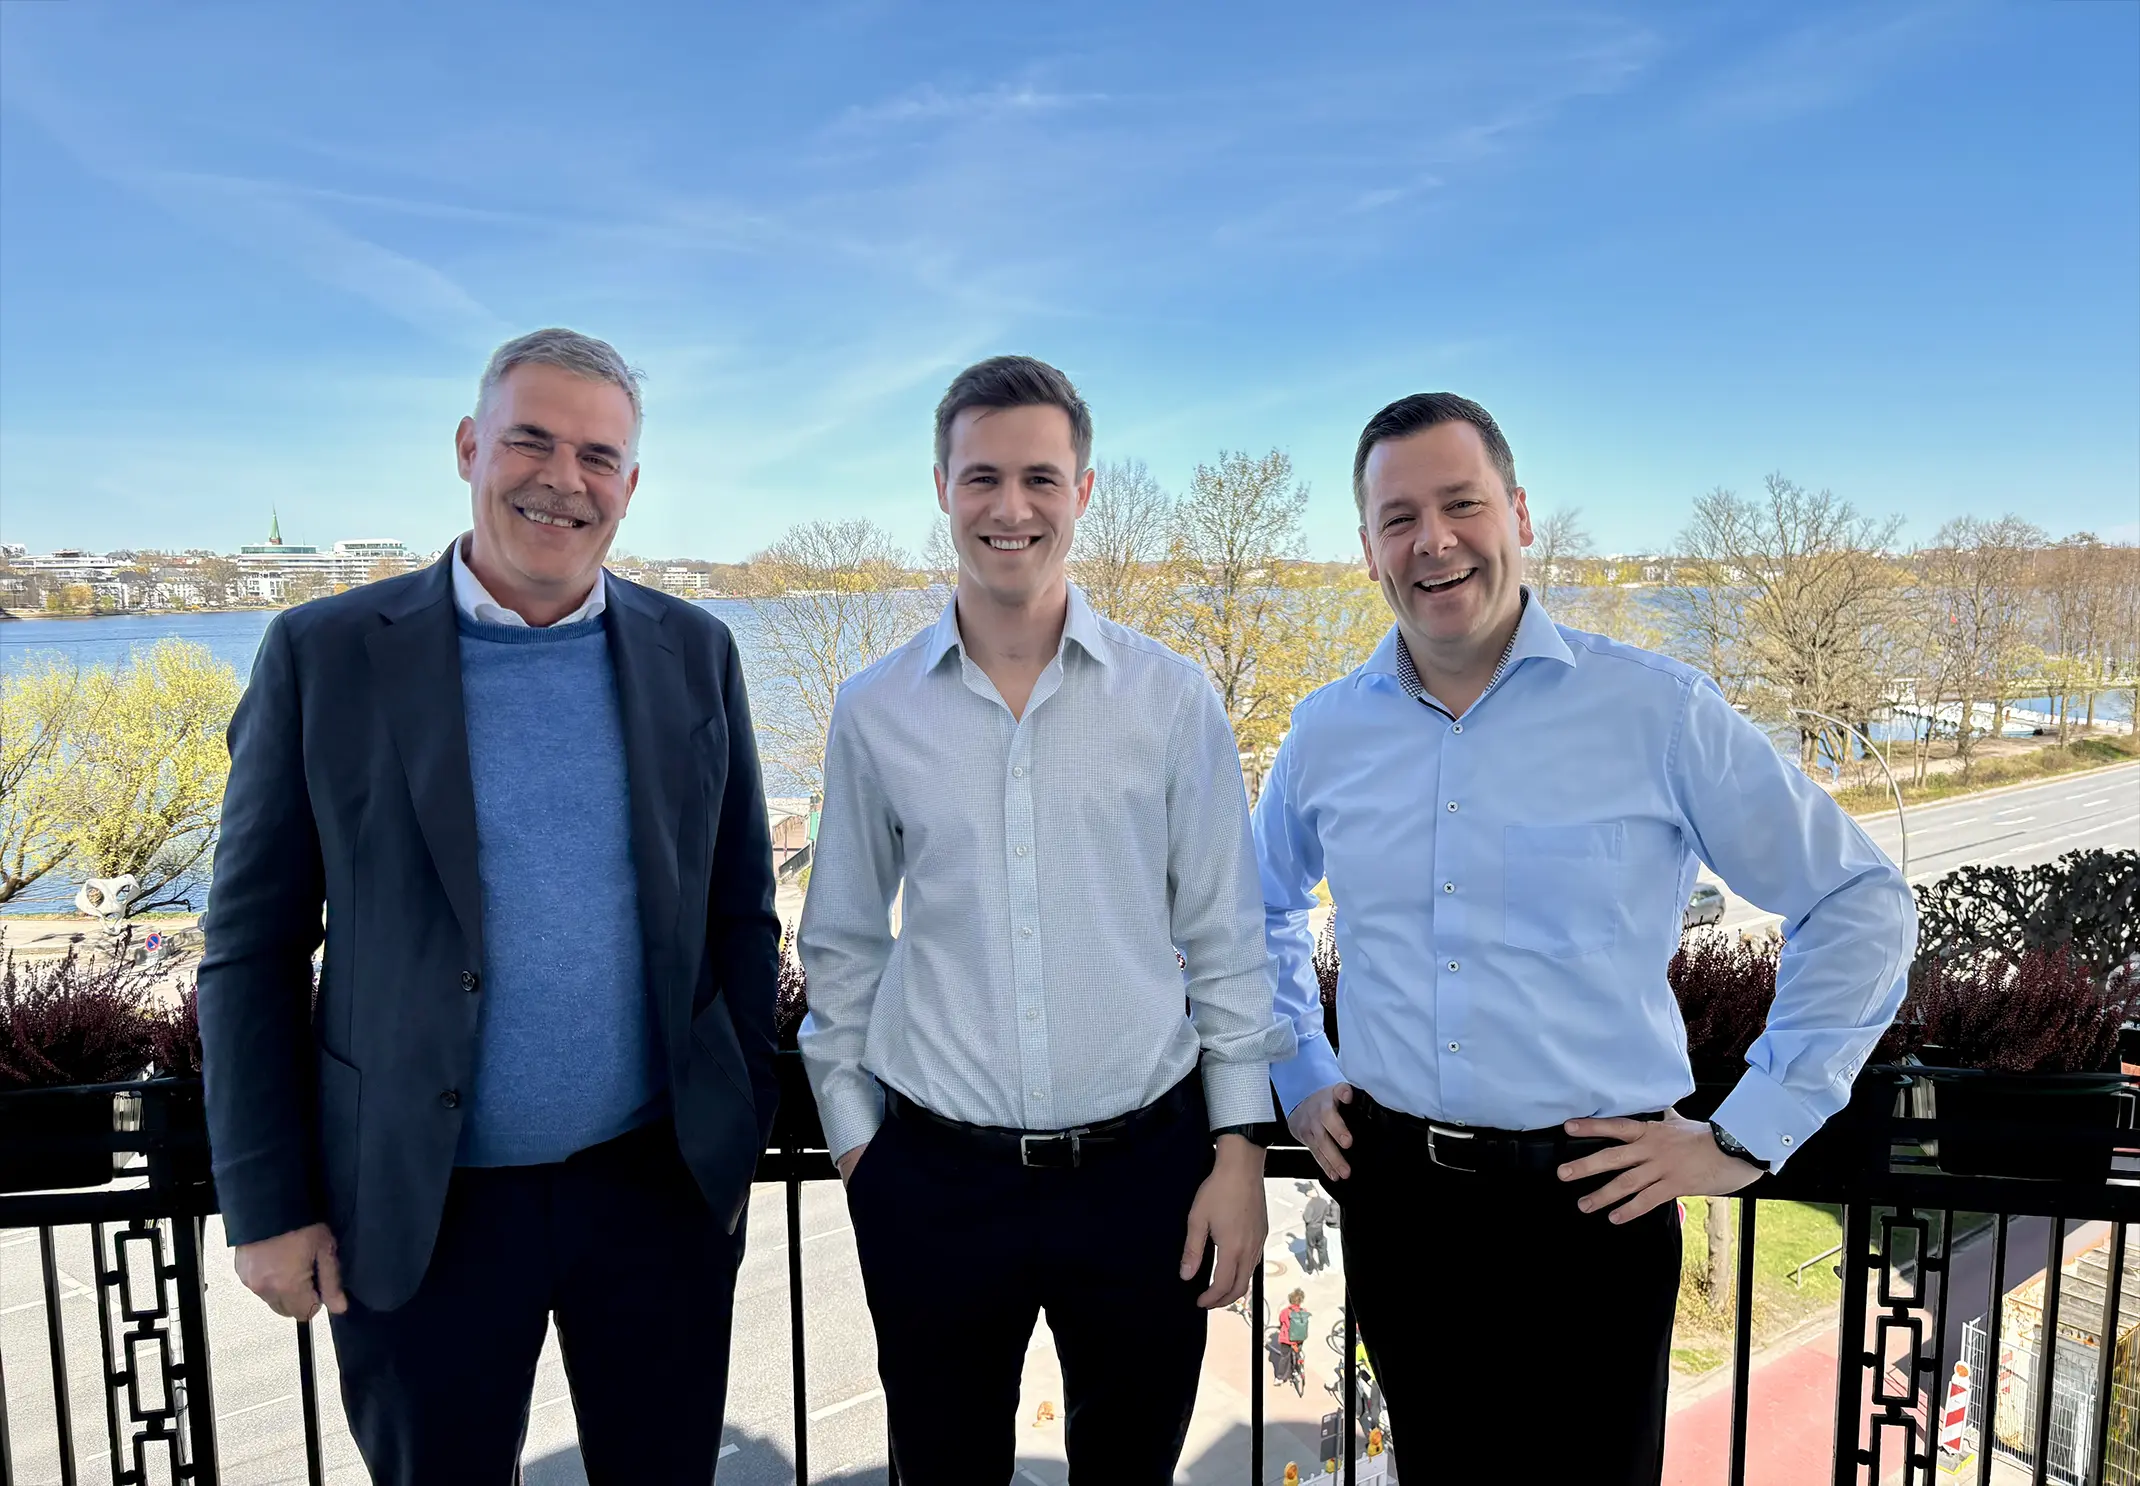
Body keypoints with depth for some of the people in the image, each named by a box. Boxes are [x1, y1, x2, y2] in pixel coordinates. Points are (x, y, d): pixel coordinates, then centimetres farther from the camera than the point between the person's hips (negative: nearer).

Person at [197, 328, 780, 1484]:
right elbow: (252, 949, -2)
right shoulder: (324, 655, -6)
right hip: (417, 1210, -1)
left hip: (659, 1186, 2)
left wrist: (739, 1140, 4)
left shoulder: (694, 653, 0)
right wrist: (267, 1207, -3)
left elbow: (740, 918, 4)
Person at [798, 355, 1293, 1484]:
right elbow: (841, 945, 7)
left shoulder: (1171, 698, -3)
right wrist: (854, 1141, 6)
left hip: (1142, 1166, 0)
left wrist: (1240, 1148, -2)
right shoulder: (873, 711, -1)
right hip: (933, 1177, 1)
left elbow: (1225, 938, 0)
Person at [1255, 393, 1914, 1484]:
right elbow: (1263, 909, 19)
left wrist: (1747, 1137, -5)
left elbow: (1860, 907, -2)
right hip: (1392, 1195, 3)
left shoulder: (1660, 712, -9)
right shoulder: (1326, 731, 1)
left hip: (1591, 1200, -3)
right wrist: (1299, 1080, 12)